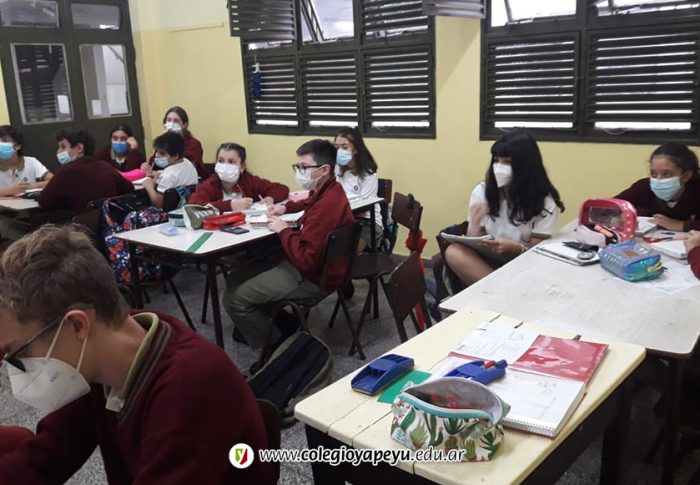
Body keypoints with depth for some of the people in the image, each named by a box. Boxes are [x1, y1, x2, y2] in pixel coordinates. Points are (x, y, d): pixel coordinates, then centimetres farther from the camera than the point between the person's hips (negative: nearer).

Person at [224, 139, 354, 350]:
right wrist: (286, 207, 11)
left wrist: (283, 230, -16)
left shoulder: (326, 205, -30)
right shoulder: (327, 191, 3)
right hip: (308, 265, 11)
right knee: (235, 279, 13)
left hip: (312, 277, -11)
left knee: (233, 298, -10)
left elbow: (306, 259, -32)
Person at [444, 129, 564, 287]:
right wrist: (474, 226, -24)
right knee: (453, 252, -29)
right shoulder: (482, 191, 0)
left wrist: (515, 248, -28)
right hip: (487, 260, 3)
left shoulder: (545, 201, -5)